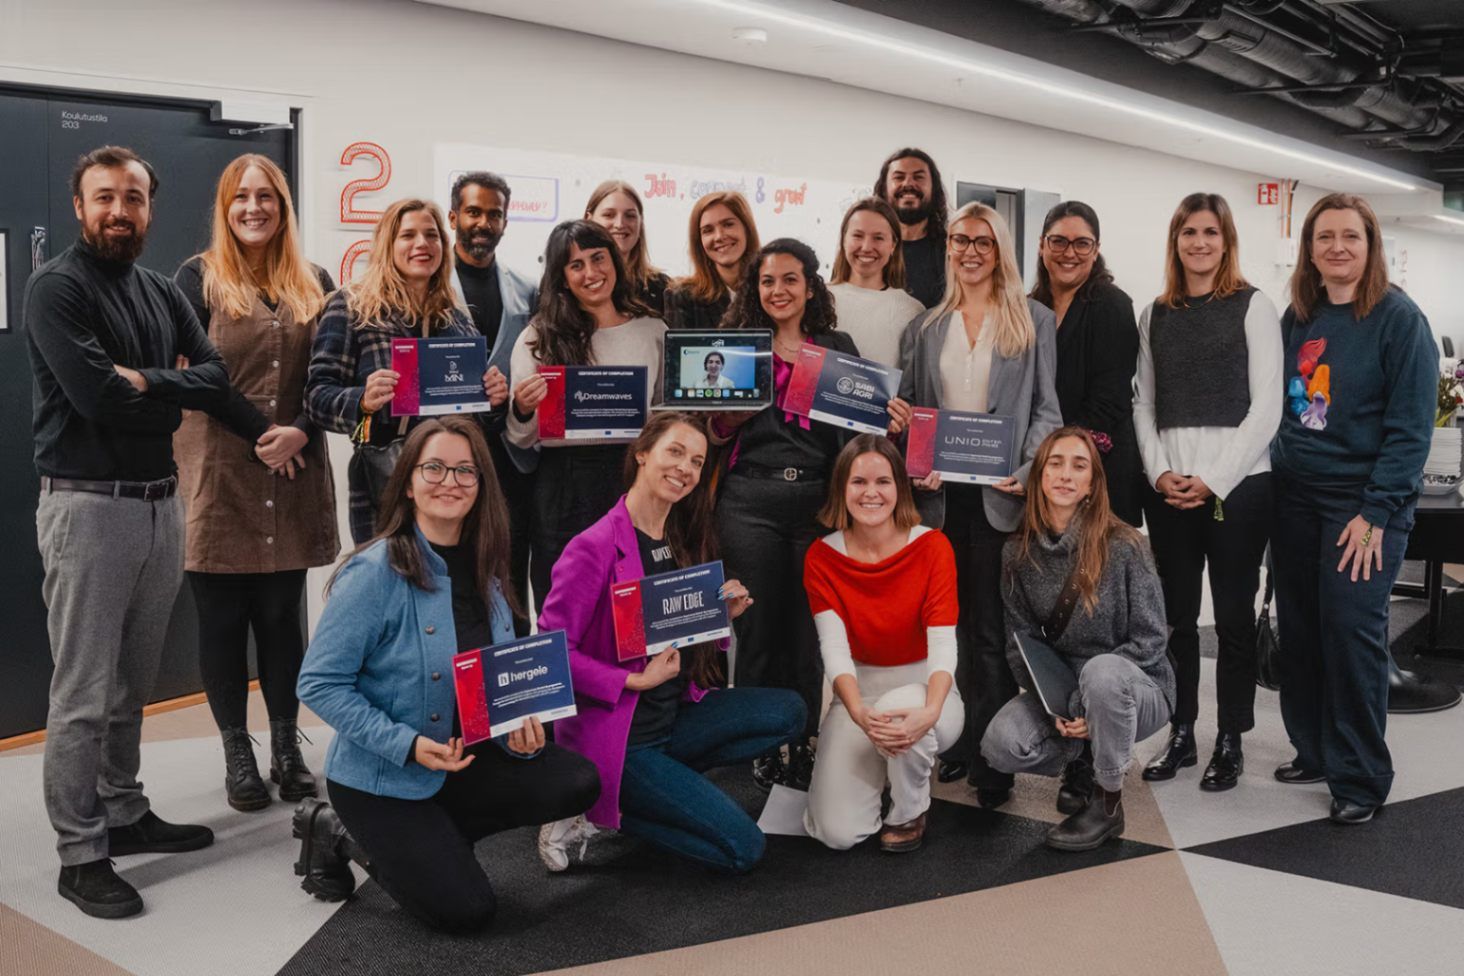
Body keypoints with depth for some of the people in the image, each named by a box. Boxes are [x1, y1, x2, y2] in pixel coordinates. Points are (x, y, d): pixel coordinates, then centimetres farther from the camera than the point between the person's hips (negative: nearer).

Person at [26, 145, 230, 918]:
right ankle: (79, 856, 8)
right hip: (88, 506, -7)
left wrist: (144, 381, -12)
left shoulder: (161, 294, 14)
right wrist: (173, 396, -4)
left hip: (161, 502, 7)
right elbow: (96, 394, -19)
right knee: (84, 694, -1)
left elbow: (216, 379, 3)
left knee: (133, 683, 16)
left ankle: (125, 814, 30)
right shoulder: (57, 288, -7)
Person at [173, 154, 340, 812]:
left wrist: (301, 432, -12)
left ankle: (287, 749, 19)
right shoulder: (198, 279, 2)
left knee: (283, 615, 8)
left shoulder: (314, 285, 10)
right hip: (220, 476, -2)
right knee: (223, 619, 5)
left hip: (294, 477, 2)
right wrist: (261, 432, -13)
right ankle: (238, 754, 18)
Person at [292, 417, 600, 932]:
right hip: (381, 778, -6)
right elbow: (319, 684, -20)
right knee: (467, 910, -11)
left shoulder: (483, 571, 1)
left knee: (577, 783, -11)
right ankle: (343, 833, 11)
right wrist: (408, 745, -28)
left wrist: (519, 726, -11)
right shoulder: (375, 572, -20)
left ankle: (429, 839, 5)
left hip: (465, 756, 6)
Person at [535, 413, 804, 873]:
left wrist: (723, 616, -4)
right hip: (616, 737, -8)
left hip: (675, 714, 8)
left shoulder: (685, 541, 6)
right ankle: (594, 811, 0)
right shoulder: (595, 547, -18)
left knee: (788, 711, -5)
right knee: (743, 848, -11)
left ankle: (668, 780, 0)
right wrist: (636, 681, -21)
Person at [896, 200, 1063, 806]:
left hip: (1001, 492, -3)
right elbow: (908, 409, 13)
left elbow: (1046, 408, 3)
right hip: (941, 492, 3)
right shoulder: (925, 327, 14)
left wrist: (1027, 471, -12)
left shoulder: (1033, 321, 7)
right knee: (954, 619, 7)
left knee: (994, 625, -3)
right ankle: (960, 739, 16)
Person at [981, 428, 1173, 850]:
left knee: (1101, 671, -38)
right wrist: (1055, 707, -16)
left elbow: (1148, 640, -13)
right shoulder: (1019, 553, -3)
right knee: (1000, 745, -24)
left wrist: (1091, 705, -21)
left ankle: (1107, 803, -14)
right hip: (1060, 690, 3)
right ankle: (1087, 759, 9)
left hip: (1135, 688, -3)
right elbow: (1021, 643, -1)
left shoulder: (1123, 546, -15)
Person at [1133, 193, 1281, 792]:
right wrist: (1158, 473, -5)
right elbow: (1144, 404, 11)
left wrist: (1215, 480, -13)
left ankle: (1230, 742, 16)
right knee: (1177, 616, 9)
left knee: (1233, 616, 5)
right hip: (1168, 489, 4)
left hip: (1237, 484, -3)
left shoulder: (1253, 307, 0)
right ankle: (1180, 734, 20)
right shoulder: (1156, 315, 12)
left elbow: (1266, 405, -6)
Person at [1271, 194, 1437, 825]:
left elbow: (1410, 426, -11)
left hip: (1364, 503, -5)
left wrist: (1376, 512, -16)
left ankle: (1359, 778, 7)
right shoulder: (1297, 319, 10)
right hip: (1296, 499, 5)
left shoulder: (1398, 319, -6)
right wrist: (1279, 470, 6)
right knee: (1299, 629, 8)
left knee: (1351, 630, -7)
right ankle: (1314, 751, 24)